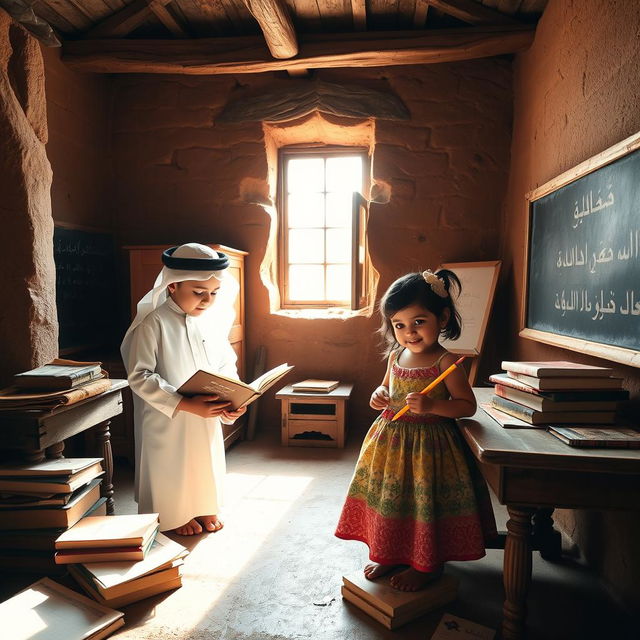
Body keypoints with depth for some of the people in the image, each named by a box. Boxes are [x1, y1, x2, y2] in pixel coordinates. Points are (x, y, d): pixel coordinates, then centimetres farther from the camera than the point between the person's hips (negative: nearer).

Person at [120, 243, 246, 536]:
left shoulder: (212, 320, -1)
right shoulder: (153, 323, -18)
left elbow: (226, 366, 7)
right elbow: (139, 376, -21)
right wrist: (186, 405, -28)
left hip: (207, 417, 5)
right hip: (168, 418, -5)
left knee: (207, 460, 19)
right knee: (172, 466, 12)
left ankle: (205, 508, 42)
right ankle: (175, 516, 37)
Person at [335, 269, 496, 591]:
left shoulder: (446, 362, -16)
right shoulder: (395, 356, 2)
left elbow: (468, 405, -14)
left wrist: (433, 405, -29)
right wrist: (378, 396, -4)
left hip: (429, 443, -6)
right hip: (390, 438, 7)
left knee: (426, 500, 4)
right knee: (387, 495, 15)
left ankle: (426, 564, 28)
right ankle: (390, 555, 36)